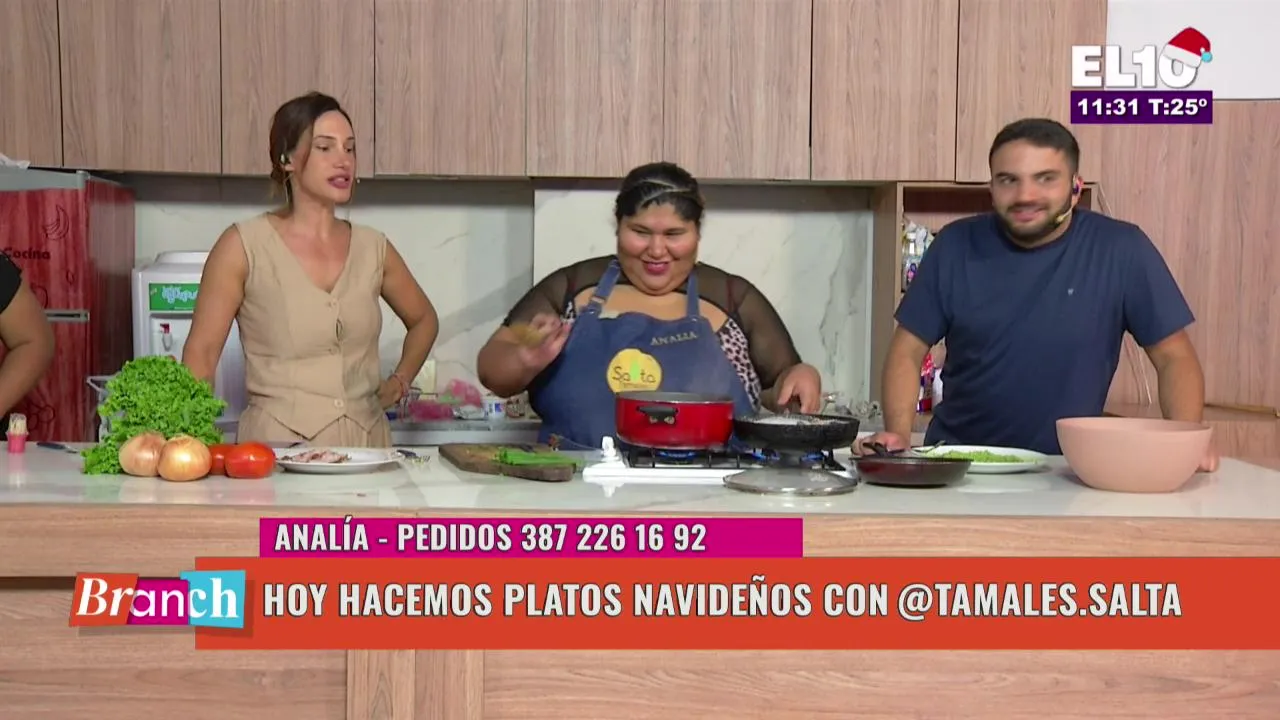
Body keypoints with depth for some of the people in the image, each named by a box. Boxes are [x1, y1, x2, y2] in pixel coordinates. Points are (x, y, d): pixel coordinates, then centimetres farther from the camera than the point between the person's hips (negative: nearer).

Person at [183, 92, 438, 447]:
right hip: (277, 443, -3)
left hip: (366, 439, 3)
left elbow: (423, 319, 27)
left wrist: (399, 382, 14)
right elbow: (201, 353, 1)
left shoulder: (372, 249, 9)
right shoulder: (244, 245, -1)